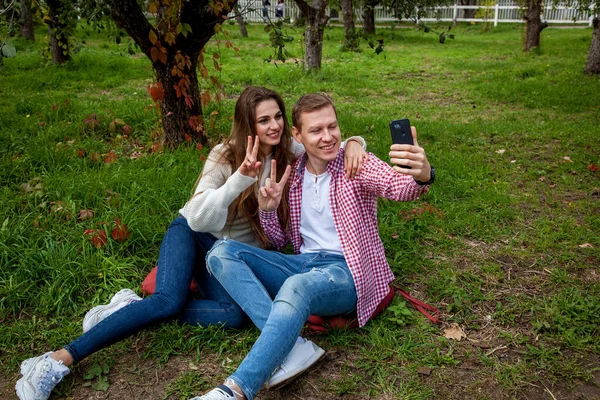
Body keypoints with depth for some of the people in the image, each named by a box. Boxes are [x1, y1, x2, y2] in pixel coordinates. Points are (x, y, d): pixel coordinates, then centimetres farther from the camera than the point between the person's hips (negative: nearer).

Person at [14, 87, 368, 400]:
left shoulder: (289, 152, -5)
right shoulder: (226, 156, -13)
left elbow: (331, 146, 3)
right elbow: (198, 218, -22)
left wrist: (353, 144, -22)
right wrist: (240, 179, -36)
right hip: (193, 234, -3)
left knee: (235, 314, -28)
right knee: (168, 299, -31)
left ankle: (133, 309, -14)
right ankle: (60, 359, -28)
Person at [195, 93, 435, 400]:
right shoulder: (292, 174, 11)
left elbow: (397, 186, -25)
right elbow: (280, 242, 16)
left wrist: (421, 176, -50)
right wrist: (268, 210, -6)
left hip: (348, 272, -6)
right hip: (304, 266, 6)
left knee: (296, 286, -39)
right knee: (222, 252, -12)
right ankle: (290, 346, -29)